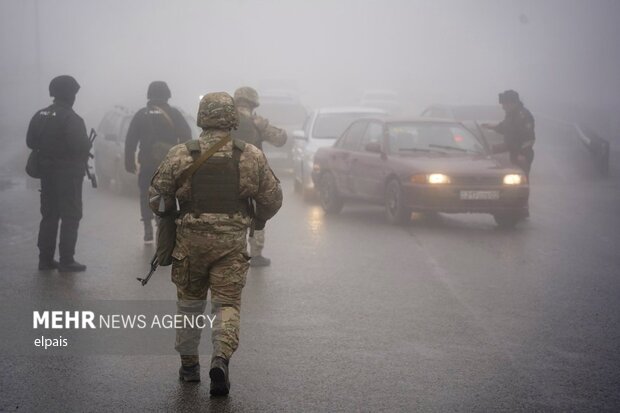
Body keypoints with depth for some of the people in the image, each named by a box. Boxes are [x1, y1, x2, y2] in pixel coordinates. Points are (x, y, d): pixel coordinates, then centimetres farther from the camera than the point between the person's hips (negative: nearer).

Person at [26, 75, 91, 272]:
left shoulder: (40, 116, 5)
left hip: (47, 172, 7)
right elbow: (81, 145, -24)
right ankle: (66, 261, -1)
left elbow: (31, 142, 8)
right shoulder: (71, 118, -18)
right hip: (69, 173, -7)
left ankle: (45, 258, 16)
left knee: (49, 215, 14)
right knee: (70, 216, 0)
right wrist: (88, 144, -3)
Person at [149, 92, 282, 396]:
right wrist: (258, 221, 25)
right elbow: (272, 198, 5)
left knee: (189, 301, 17)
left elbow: (157, 196, 2)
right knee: (227, 303, 3)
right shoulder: (252, 156, 0)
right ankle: (221, 358, -19)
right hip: (232, 242, 0)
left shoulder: (180, 155, -3)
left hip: (191, 238, 0)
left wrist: (170, 219, 22)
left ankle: (189, 363, 25)